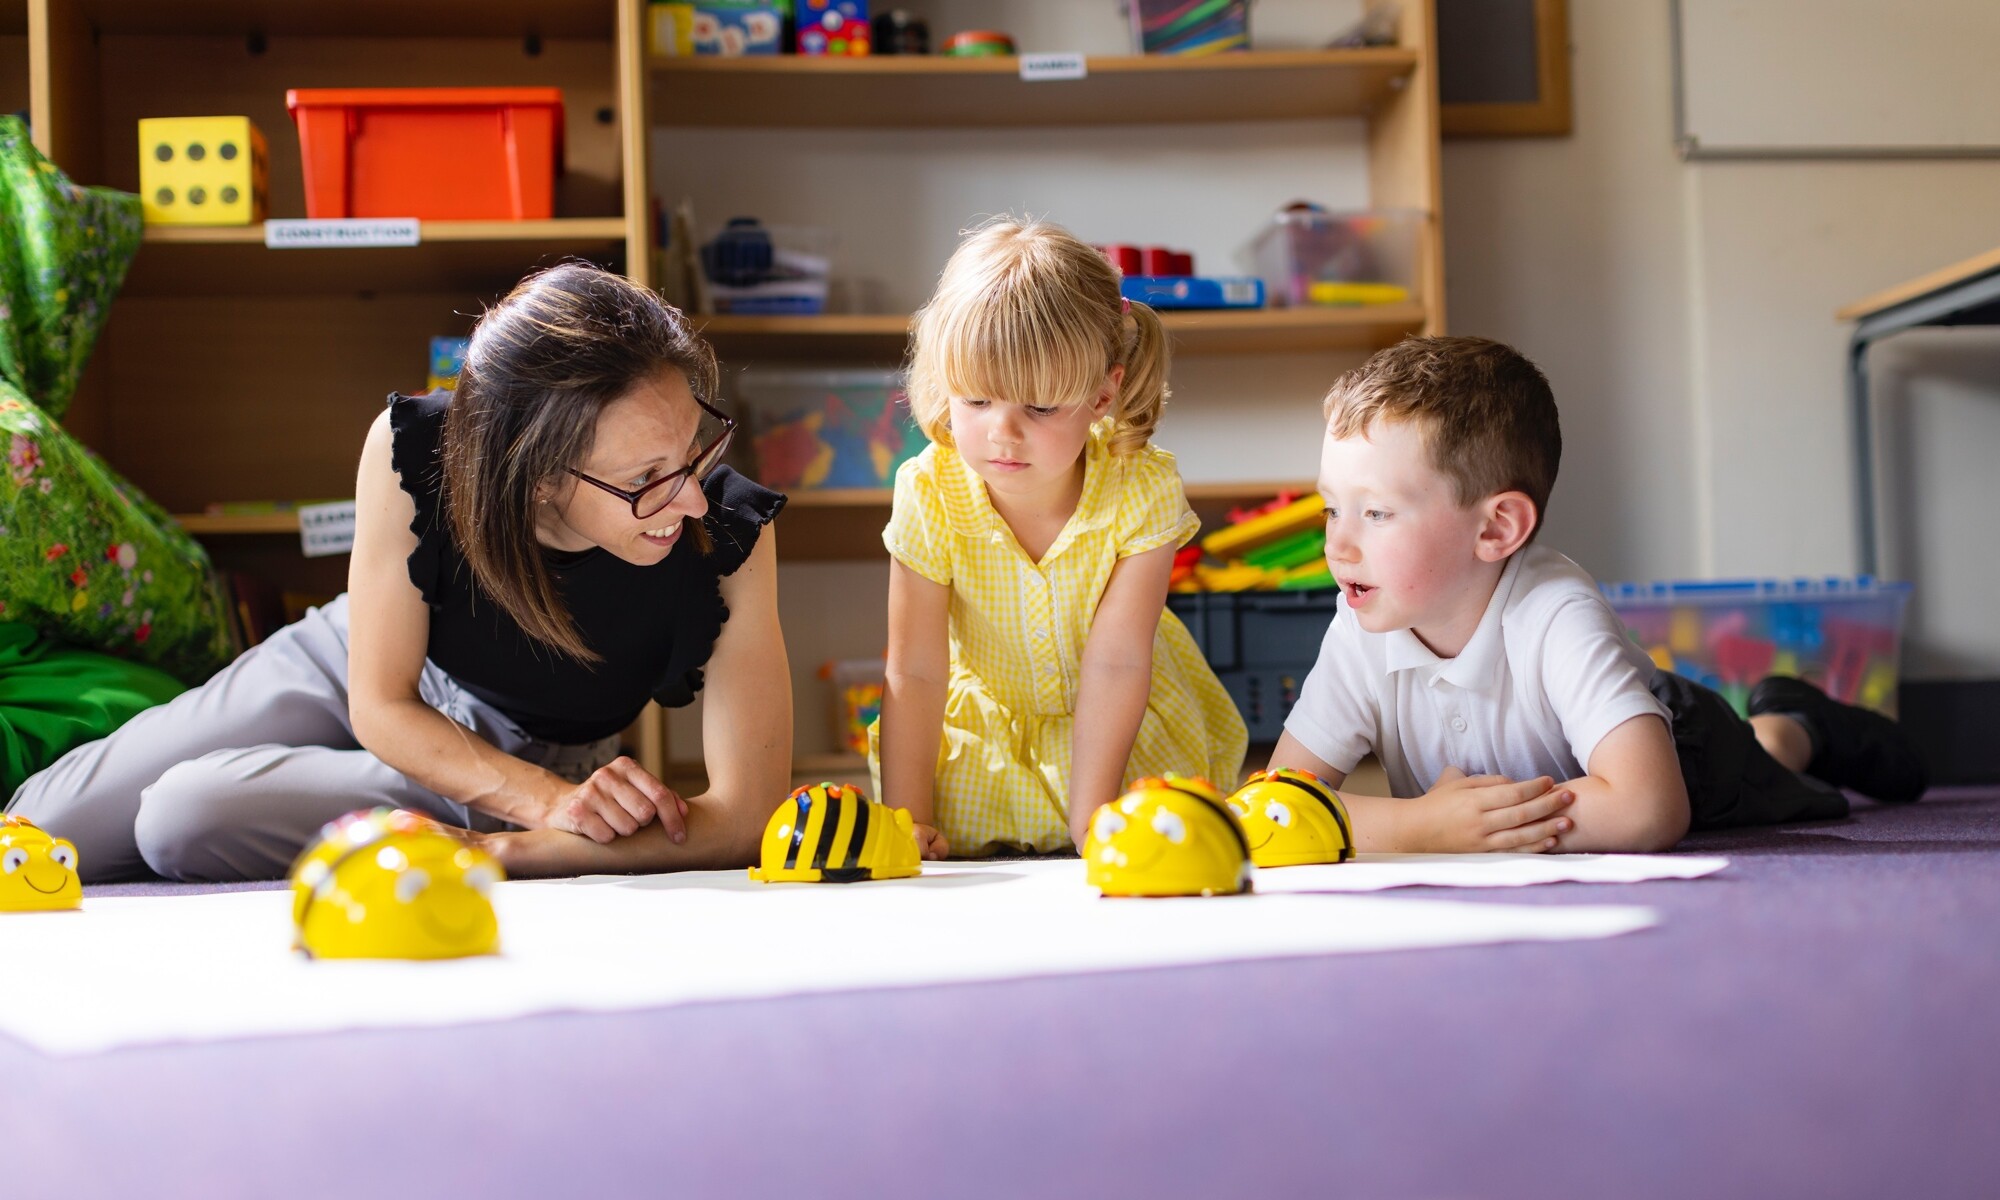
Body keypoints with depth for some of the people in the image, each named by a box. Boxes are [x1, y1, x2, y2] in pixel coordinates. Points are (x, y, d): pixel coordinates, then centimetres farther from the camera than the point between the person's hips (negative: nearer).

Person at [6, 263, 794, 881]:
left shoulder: (730, 536, -35)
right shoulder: (412, 451, -32)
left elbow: (746, 817, -31)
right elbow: (381, 704, -19)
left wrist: (498, 850, -33)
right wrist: (550, 801, -34)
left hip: (530, 757, -2)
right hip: (358, 671, 2)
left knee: (189, 819, -24)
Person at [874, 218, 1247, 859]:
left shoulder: (1142, 489, -26)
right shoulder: (930, 494, -23)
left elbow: (1115, 662, -24)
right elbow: (916, 673, -18)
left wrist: (1089, 818, -26)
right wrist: (906, 820, -20)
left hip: (1126, 732, 0)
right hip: (984, 735, 1)